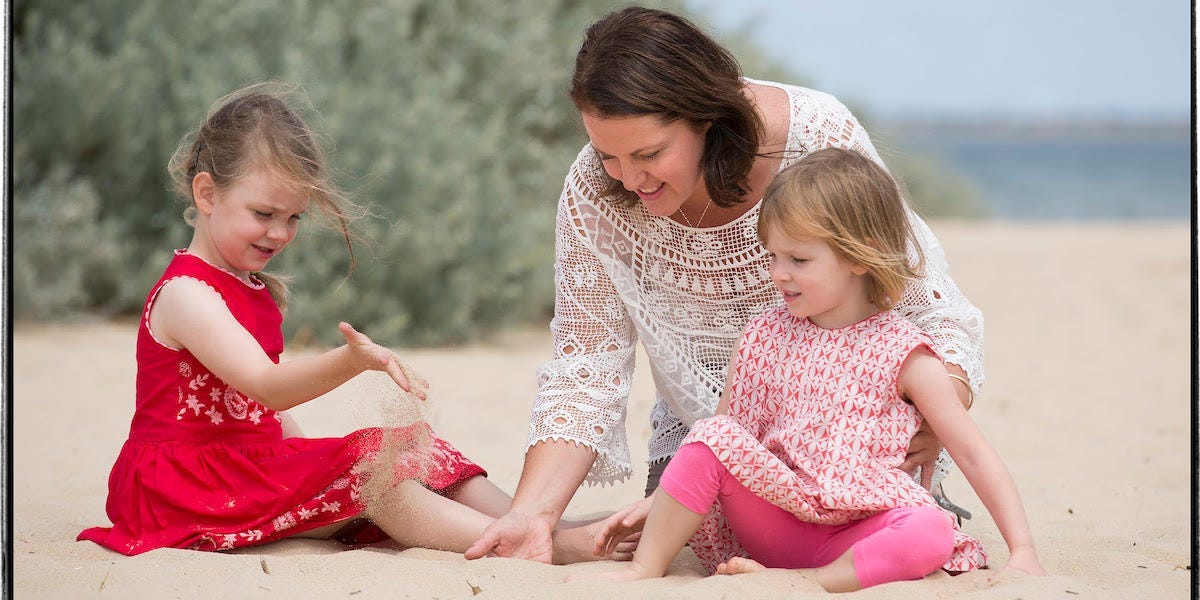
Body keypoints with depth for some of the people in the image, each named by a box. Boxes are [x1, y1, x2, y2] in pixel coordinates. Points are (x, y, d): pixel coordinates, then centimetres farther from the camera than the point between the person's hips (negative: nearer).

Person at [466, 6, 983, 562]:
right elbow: (584, 371, -13)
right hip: (704, 424, 2)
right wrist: (532, 513, -27)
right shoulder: (593, 193, -21)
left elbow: (933, 312, -19)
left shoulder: (820, 137, -27)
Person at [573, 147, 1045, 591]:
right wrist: (656, 504, 7)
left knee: (931, 533, -33)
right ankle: (647, 568, -17)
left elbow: (974, 456, 0)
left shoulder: (902, 353, -2)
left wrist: (1022, 551, -7)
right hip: (771, 523, 2)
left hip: (858, 531, -2)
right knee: (713, 435, -22)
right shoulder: (764, 336, 8)